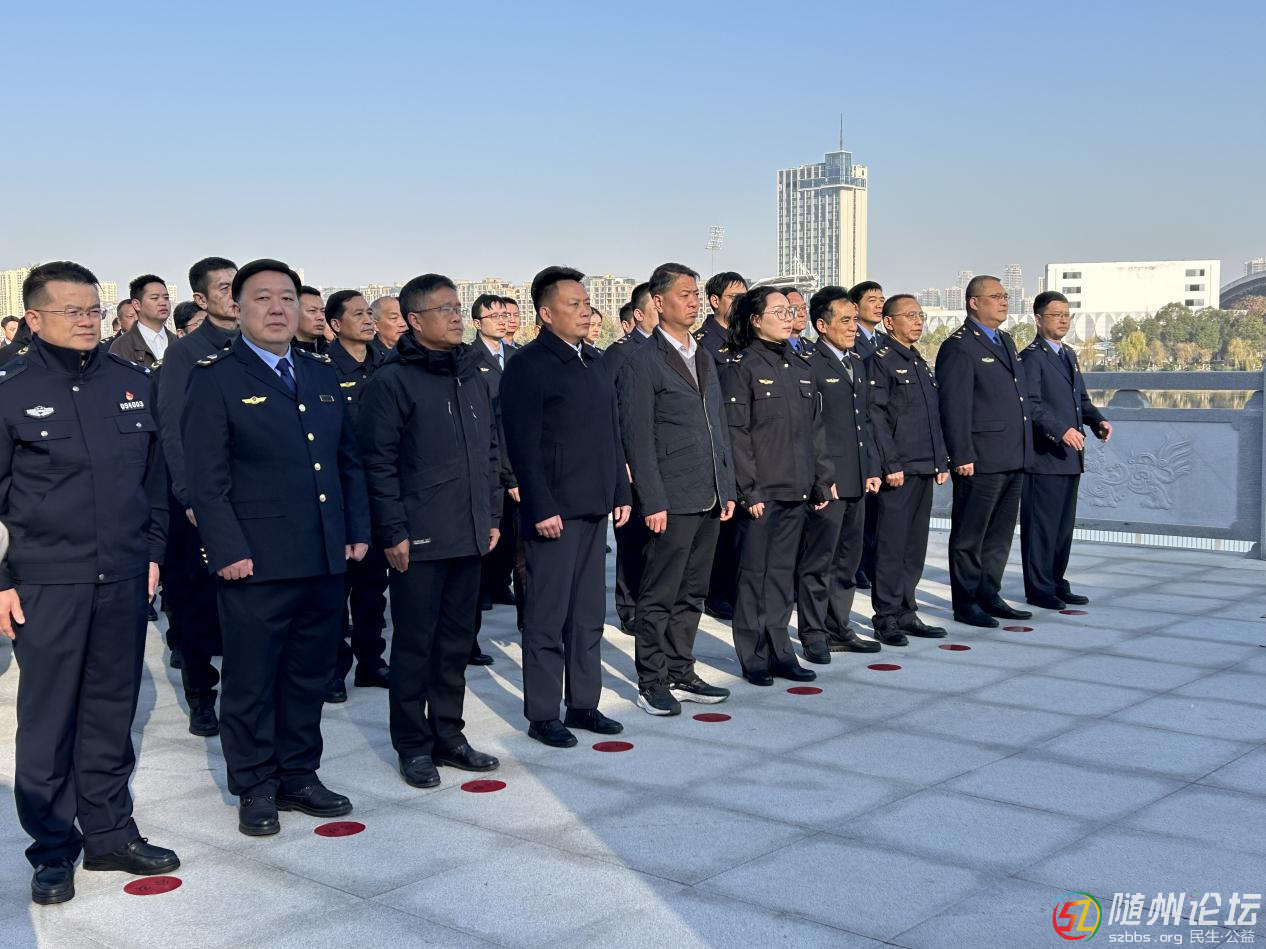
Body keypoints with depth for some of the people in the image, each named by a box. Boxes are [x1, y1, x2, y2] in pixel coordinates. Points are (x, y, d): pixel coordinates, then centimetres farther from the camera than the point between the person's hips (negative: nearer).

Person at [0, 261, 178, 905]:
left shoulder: (134, 385, 7)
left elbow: (155, 477, 14)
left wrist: (152, 552, 10)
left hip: (123, 579, 3)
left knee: (112, 713, 12)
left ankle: (110, 833, 25)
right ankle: (53, 851, 17)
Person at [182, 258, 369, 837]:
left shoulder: (322, 373, 14)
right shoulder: (216, 378, -4)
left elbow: (349, 459, 16)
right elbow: (206, 477, -9)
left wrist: (357, 529, 9)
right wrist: (228, 550, -15)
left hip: (326, 558, 6)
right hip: (256, 562, -5)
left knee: (310, 675, 14)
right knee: (251, 680, 5)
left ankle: (298, 775, 28)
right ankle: (256, 788, 19)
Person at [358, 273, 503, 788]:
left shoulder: (472, 375, 12)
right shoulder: (393, 380, -9)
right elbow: (379, 462, -11)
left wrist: (491, 515, 14)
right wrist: (393, 533, -14)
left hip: (468, 536, 6)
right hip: (418, 541, -6)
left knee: (456, 642, 13)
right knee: (414, 644, 4)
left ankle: (447, 735, 26)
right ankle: (413, 745, 16)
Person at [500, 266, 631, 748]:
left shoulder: (594, 360, 14)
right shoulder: (528, 365, -9)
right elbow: (523, 445, -14)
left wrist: (621, 492, 13)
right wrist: (541, 507, -19)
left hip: (595, 508, 8)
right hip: (555, 510, -7)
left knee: (588, 614, 13)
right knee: (548, 617, 0)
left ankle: (583, 704, 23)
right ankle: (542, 714, 10)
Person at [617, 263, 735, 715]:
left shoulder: (704, 357, 16)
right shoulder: (642, 362, -8)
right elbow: (638, 438, -11)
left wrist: (728, 487, 13)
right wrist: (652, 502, -16)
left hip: (709, 499, 7)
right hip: (671, 501, -7)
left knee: (692, 593, 13)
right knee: (659, 596, 0)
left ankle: (680, 673, 23)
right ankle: (652, 682, 10)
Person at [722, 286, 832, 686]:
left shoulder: (799, 366, 13)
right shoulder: (741, 367, -7)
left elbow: (815, 428, 15)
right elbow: (736, 433, -12)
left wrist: (822, 481, 10)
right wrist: (749, 490, -15)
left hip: (796, 489, 6)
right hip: (762, 492, -6)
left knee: (783, 571, 12)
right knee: (755, 572, 2)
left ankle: (778, 651, 20)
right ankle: (754, 656, 11)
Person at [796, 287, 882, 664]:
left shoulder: (857, 363, 17)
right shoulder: (808, 364, -10)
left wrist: (871, 469, 13)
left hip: (856, 478, 8)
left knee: (847, 559, 14)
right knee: (818, 560, -2)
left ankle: (838, 628, 23)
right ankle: (813, 635, 6)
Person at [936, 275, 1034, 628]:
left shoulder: (1006, 341, 18)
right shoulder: (959, 347, -11)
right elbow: (954, 407, -15)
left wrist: (1024, 450, 19)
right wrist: (962, 456, -19)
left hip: (1013, 459, 9)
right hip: (981, 461, -9)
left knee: (1000, 534, 15)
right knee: (969, 536, 1)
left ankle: (989, 596, 25)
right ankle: (965, 603, 10)